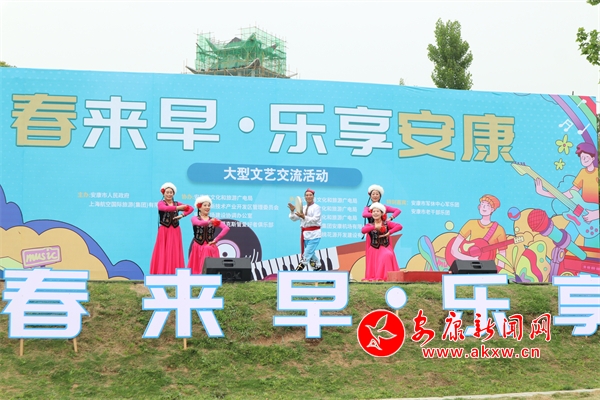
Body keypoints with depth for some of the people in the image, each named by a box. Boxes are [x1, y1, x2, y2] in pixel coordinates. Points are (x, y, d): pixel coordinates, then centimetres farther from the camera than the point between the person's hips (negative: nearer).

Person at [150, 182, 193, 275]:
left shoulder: (177, 204, 12)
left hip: (175, 231, 3)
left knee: (174, 253, 2)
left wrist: (182, 215, -11)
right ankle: (161, 273, -3)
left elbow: (191, 208, 4)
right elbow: (165, 208, -23)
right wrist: (178, 208, -34)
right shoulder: (161, 203, 1)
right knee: (162, 253, -4)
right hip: (164, 231, -3)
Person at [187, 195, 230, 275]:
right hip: (198, 247, -1)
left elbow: (226, 228, -6)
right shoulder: (195, 219, 2)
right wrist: (209, 222, -46)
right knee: (197, 267, -7)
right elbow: (199, 223, -24)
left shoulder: (213, 220, 9)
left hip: (210, 248, 1)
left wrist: (216, 240, -15)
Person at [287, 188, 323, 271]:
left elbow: (315, 219, -18)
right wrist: (292, 211, -11)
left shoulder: (316, 207, -5)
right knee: (311, 254, 15)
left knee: (307, 254, -13)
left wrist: (304, 217, -30)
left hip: (314, 235, -7)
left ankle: (299, 269, -16)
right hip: (305, 235, 7)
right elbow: (294, 218, 9)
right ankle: (318, 266, 33)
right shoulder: (302, 208, 14)